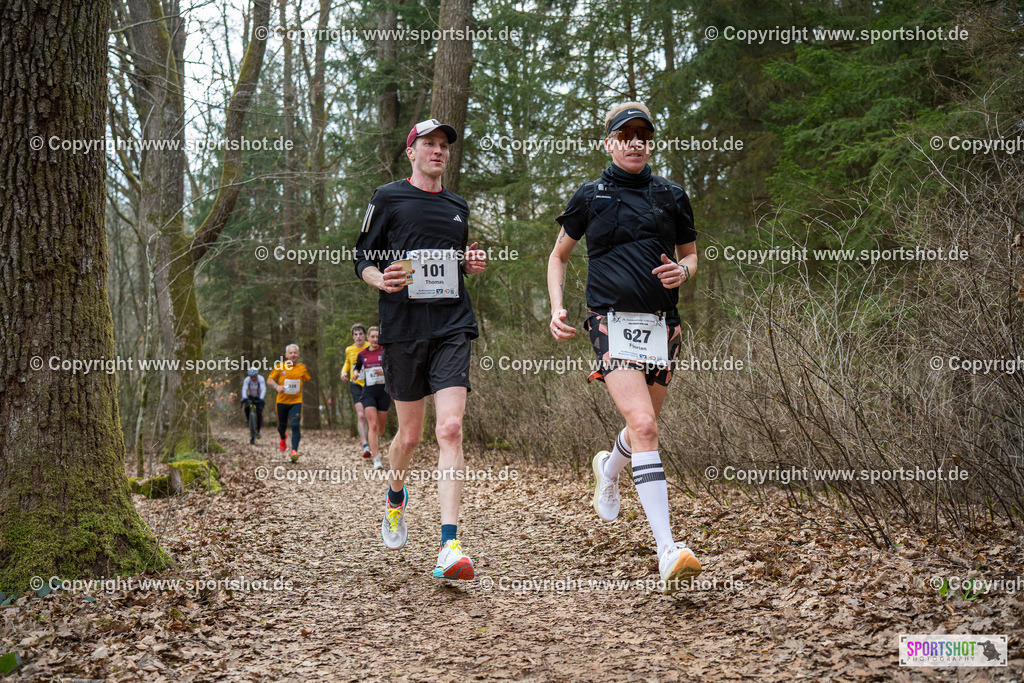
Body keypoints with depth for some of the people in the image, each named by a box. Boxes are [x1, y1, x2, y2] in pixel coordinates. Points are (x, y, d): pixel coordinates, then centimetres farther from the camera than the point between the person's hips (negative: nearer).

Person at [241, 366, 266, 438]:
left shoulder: (260, 379, -25)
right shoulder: (247, 380, -22)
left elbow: (263, 389, -33)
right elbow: (244, 389, -32)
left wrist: (261, 399, -48)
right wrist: (244, 398, -49)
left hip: (258, 397, -1)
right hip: (250, 396, 1)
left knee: (259, 414, -12)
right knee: (246, 406, -28)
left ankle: (258, 431, -3)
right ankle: (248, 420, -2)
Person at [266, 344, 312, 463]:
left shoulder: (302, 368, 2)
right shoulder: (279, 367, -2)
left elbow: (309, 381, 18)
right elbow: (269, 380, -1)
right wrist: (276, 386, -19)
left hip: (296, 402, -1)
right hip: (282, 401, 1)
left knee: (295, 426, -17)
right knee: (282, 425, 15)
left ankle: (294, 451, -19)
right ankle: (283, 438, 50)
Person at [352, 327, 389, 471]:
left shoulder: (385, 352, 0)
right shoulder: (362, 354, 7)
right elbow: (357, 367, 24)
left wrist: (384, 372, -20)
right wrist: (355, 373, 1)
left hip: (383, 390, 0)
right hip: (368, 392, 0)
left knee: (381, 427, 8)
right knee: (373, 425, -14)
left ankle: (377, 440, 45)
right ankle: (377, 459, -16)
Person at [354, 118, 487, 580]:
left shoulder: (458, 207, 19)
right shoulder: (387, 198, 6)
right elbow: (362, 259, 6)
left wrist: (473, 264, 7)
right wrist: (381, 279, -15)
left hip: (453, 326, 2)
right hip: (403, 328, -2)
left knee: (450, 429, -14)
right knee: (410, 433, 7)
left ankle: (450, 546, -18)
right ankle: (395, 498, 41)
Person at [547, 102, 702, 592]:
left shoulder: (670, 196, 12)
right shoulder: (590, 196, 6)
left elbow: (691, 254, 22)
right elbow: (558, 256, 16)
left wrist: (682, 271, -2)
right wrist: (557, 307, 1)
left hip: (662, 323, 4)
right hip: (613, 321, -4)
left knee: (643, 426, 14)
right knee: (643, 425, -21)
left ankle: (609, 469, 52)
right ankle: (667, 551, -26)